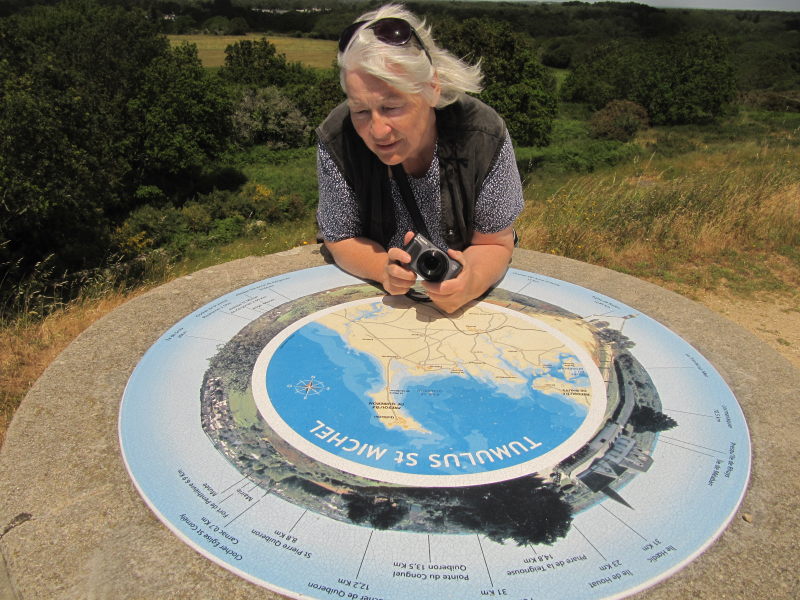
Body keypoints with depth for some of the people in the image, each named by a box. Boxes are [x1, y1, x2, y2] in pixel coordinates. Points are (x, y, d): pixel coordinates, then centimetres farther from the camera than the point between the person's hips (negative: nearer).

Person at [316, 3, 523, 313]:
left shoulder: (484, 135, -20)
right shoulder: (335, 142, -18)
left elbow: (494, 243, -10)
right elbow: (341, 240, -6)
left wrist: (473, 281, -32)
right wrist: (384, 267, -27)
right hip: (373, 294, 0)